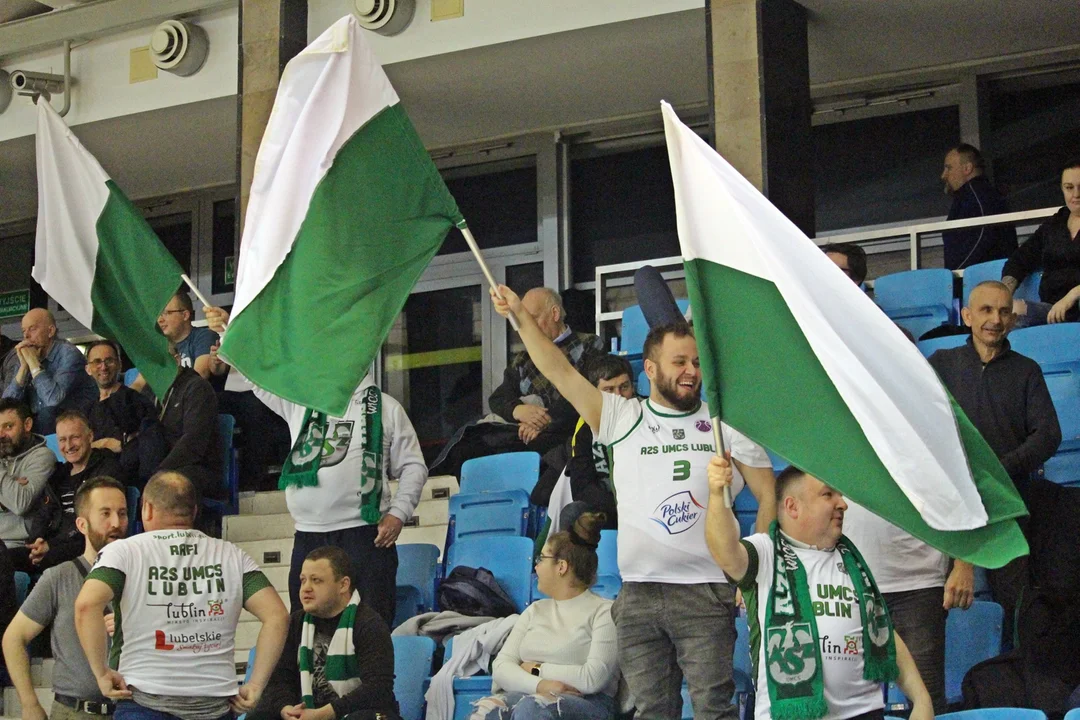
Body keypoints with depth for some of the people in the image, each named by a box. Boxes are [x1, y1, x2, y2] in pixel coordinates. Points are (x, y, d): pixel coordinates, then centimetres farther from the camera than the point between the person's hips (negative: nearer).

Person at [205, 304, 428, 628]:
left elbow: (413, 466, 7)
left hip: (366, 536, -3)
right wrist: (230, 331, 3)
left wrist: (398, 513, -4)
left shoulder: (385, 407, 7)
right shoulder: (300, 399, 16)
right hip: (308, 537, 4)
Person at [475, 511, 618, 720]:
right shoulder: (535, 611, 21)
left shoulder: (604, 612, 2)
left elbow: (592, 679, -12)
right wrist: (539, 685, -13)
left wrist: (536, 670, 1)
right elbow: (501, 666, 8)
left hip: (586, 703, -5)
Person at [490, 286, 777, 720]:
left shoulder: (725, 424, 6)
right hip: (638, 596, 2)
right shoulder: (622, 418, 9)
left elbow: (769, 496, 6)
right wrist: (521, 316, -1)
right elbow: (560, 373, 5)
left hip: (706, 593, -2)